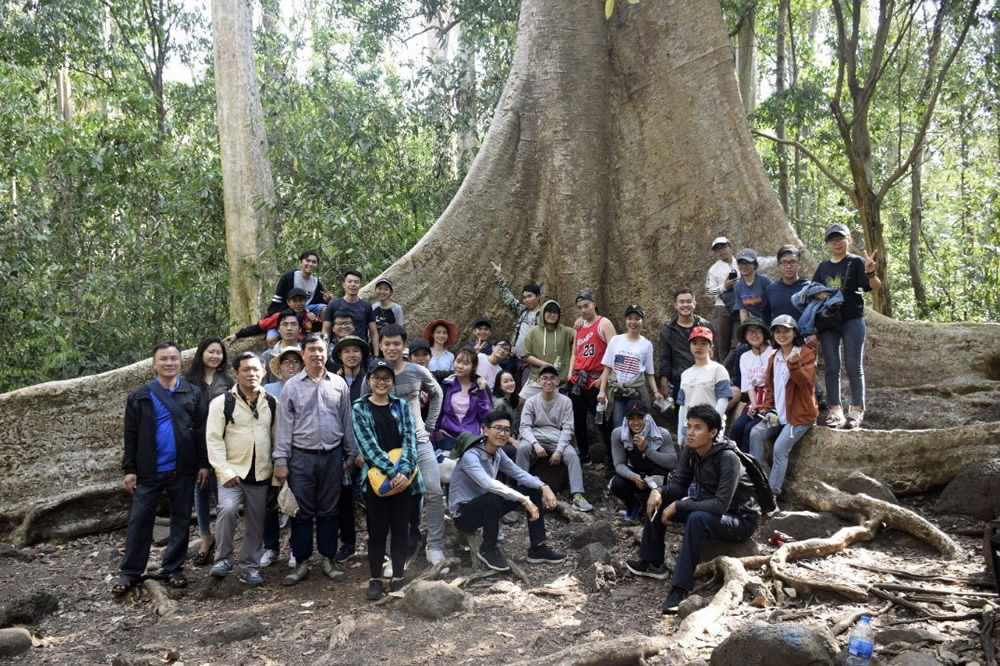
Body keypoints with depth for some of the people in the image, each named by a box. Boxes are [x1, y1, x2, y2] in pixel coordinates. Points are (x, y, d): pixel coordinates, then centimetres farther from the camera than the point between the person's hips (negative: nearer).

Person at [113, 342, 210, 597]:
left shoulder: (193, 393, 2)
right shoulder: (140, 396, 1)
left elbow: (201, 430, 3)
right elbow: (131, 435, 1)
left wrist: (203, 463, -1)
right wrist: (129, 469, -3)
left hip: (183, 470, 1)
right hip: (149, 470, -1)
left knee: (181, 520, 9)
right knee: (140, 520, 4)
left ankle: (173, 568, 21)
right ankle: (130, 572, 15)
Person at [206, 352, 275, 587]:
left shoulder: (272, 403, 5)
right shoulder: (222, 402, -6)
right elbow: (214, 439, -9)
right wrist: (225, 471, -16)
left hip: (261, 474, 4)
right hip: (232, 472, -3)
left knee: (256, 523, 9)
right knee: (228, 509, -25)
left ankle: (250, 566, 24)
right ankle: (223, 558, -5)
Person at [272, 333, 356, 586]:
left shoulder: (339, 384, 4)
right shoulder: (291, 386, 0)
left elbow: (347, 421, 8)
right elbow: (284, 425, -1)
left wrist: (351, 453, 8)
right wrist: (281, 460, -5)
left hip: (333, 456, 1)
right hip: (301, 457, -1)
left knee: (329, 510, 10)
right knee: (302, 512, 5)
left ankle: (328, 559, 21)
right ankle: (301, 562, 15)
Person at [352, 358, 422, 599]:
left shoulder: (401, 405, 6)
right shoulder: (360, 408, -2)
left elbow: (410, 440, -2)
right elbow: (368, 444, -11)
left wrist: (404, 471, -17)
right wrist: (391, 471, -19)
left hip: (403, 476, 2)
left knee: (400, 528, 8)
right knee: (377, 530, 3)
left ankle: (397, 577, 20)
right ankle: (375, 579, 17)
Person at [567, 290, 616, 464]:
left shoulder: (604, 324, -5)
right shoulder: (579, 327, 14)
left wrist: (603, 378, -15)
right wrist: (571, 373, 8)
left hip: (595, 381, -6)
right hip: (577, 381, 7)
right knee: (578, 420, 11)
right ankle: (584, 455, 23)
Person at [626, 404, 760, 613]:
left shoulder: (728, 458, -29)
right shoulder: (690, 450, -8)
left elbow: (721, 504, -33)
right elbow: (678, 484, 0)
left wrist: (678, 506, -32)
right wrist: (658, 492, -22)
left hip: (739, 519, -8)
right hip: (706, 509, 8)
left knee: (697, 519, -37)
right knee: (657, 502, 0)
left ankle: (680, 588, -31)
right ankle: (652, 562, 11)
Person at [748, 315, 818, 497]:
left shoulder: (806, 354, -6)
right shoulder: (773, 358, 13)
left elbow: (805, 380, -21)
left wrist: (794, 363, -39)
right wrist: (767, 408, 3)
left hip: (800, 414, -6)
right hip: (777, 414, 6)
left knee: (780, 448, -21)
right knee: (755, 433, -18)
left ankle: (772, 494, -14)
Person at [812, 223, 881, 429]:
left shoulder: (856, 262, -2)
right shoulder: (823, 267, 12)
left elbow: (876, 286, -13)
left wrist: (870, 273, -34)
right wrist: (818, 294, -7)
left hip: (853, 320, -4)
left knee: (854, 366, -3)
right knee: (831, 367, 5)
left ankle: (857, 410, 1)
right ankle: (835, 410, 11)